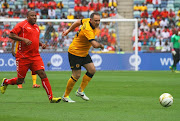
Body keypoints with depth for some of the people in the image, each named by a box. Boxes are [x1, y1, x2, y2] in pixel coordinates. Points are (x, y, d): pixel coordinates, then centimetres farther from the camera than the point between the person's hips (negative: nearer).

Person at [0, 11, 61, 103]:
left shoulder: (36, 27, 16)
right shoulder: (22, 25, -5)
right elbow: (11, 35, -11)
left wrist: (41, 44, 10)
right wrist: (23, 39, -21)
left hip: (35, 56, 5)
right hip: (23, 57, -5)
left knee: (43, 75, -12)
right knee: (20, 81, 4)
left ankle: (51, 98, -14)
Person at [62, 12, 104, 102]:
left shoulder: (88, 21, -4)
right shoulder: (88, 30, -32)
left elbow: (78, 22, 15)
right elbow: (95, 45, -41)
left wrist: (68, 30, 25)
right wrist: (101, 45, -18)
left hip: (84, 53, 9)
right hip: (75, 53, -9)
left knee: (92, 70, 0)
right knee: (76, 75, -6)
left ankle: (80, 91, 12)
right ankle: (65, 96, 9)